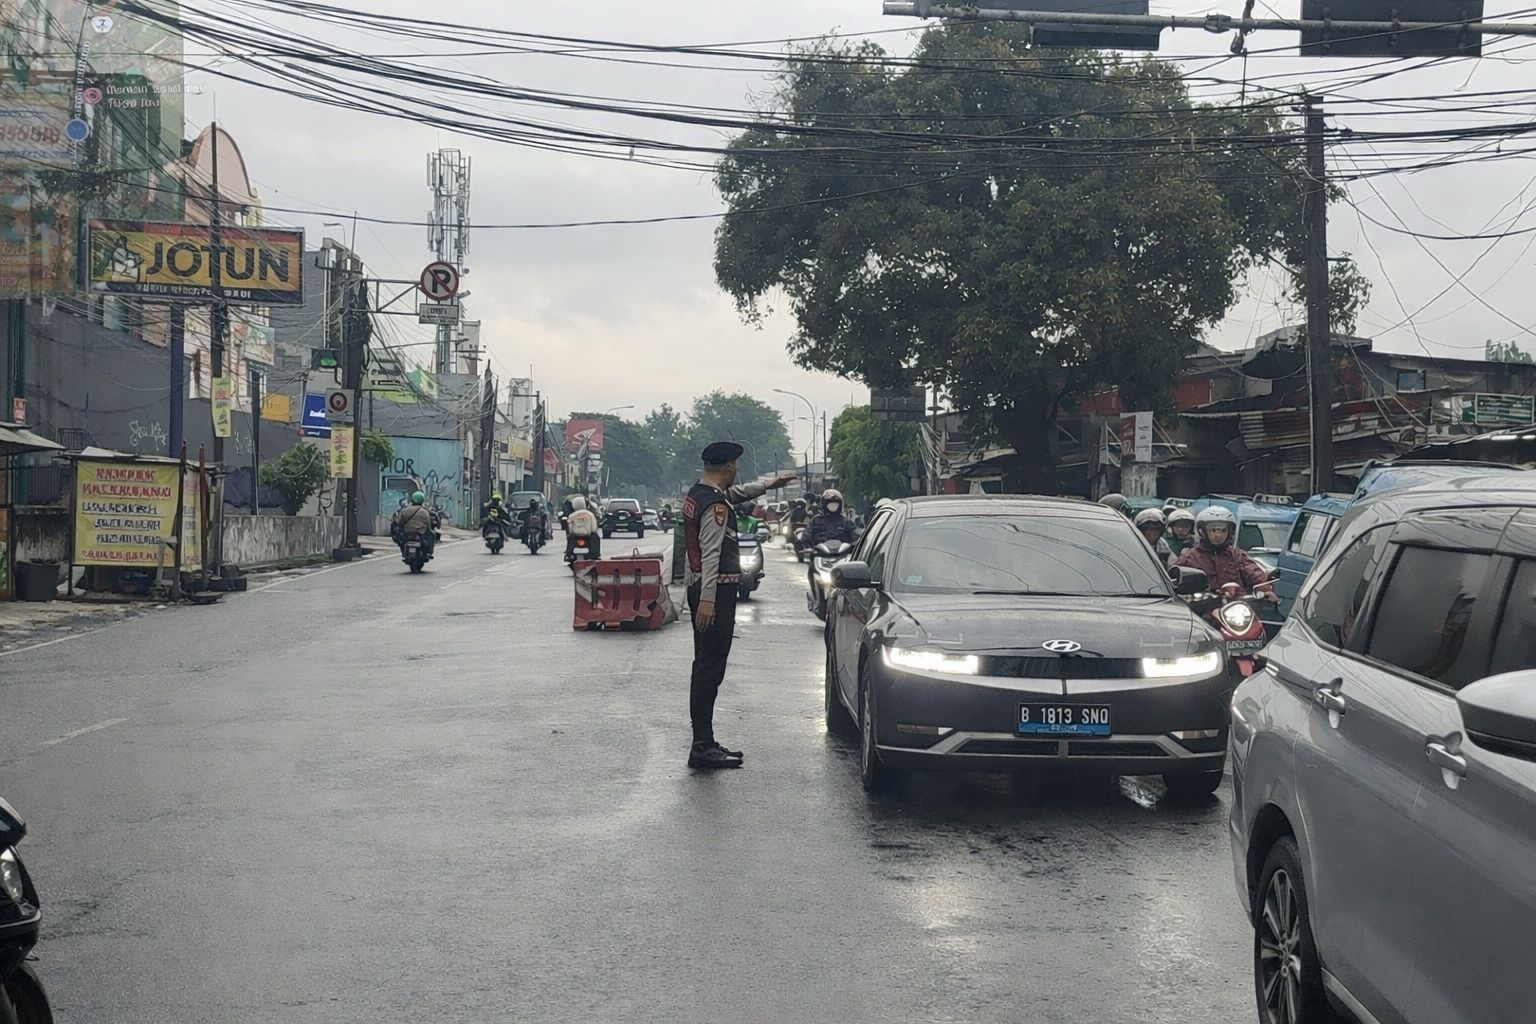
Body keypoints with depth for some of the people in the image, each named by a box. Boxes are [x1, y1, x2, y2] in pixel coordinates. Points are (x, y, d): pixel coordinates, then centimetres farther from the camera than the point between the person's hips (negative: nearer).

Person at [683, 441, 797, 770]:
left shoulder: (696, 494, 14)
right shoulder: (716, 506, -16)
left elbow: (737, 493, 34)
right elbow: (711, 554, -23)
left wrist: (768, 485, 44)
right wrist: (707, 599, -28)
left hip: (700, 587, 11)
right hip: (716, 591, -11)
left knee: (706, 667, 14)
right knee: (710, 669, -9)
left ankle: (704, 741, 20)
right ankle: (703, 748, -9)